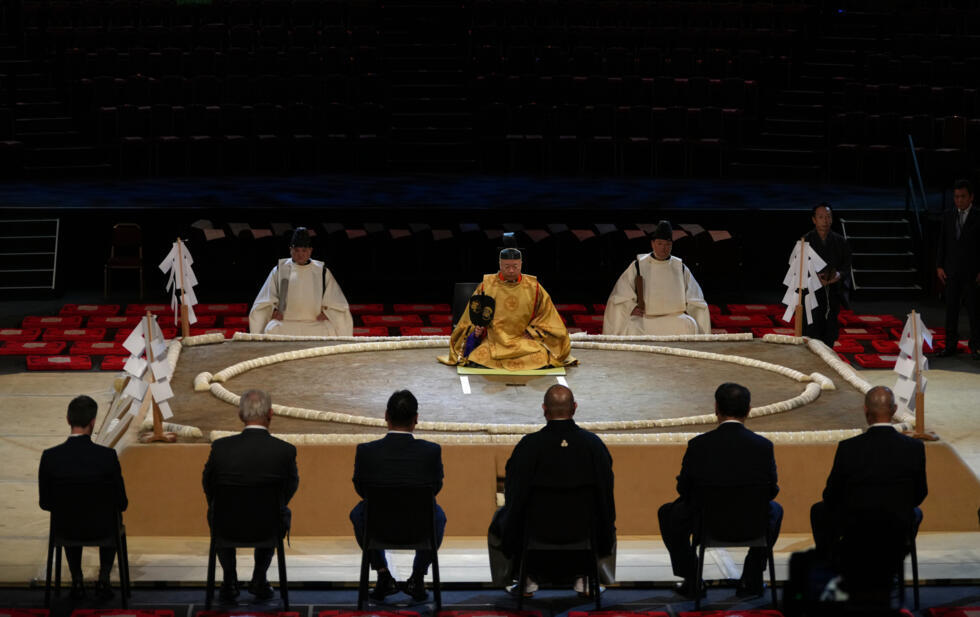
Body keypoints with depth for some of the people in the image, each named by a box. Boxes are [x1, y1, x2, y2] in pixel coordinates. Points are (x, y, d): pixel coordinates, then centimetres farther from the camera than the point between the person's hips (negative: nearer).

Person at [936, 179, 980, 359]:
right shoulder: (948, 217, 10)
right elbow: (942, 243, 11)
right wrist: (939, 266, 3)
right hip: (951, 270, 3)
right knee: (951, 308, 5)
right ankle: (950, 345, 10)